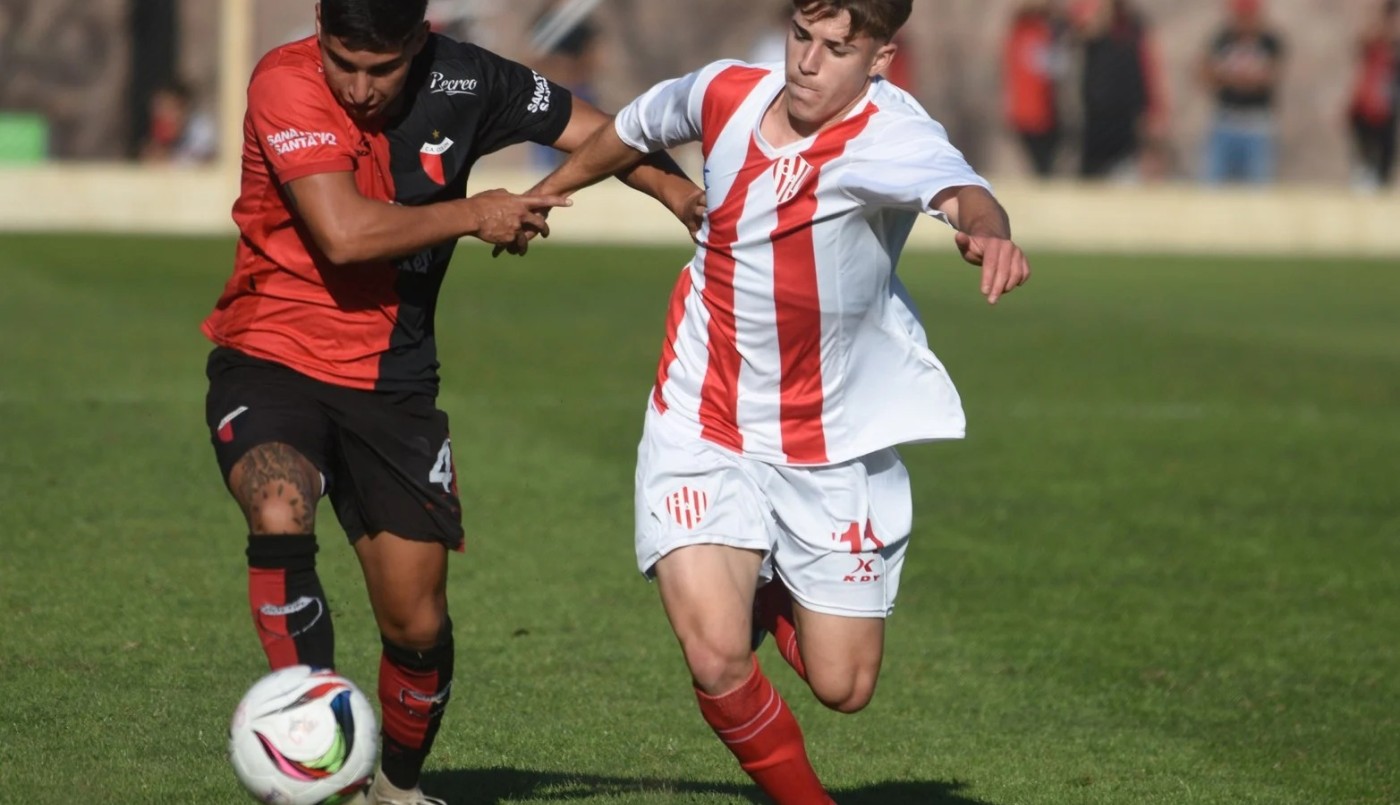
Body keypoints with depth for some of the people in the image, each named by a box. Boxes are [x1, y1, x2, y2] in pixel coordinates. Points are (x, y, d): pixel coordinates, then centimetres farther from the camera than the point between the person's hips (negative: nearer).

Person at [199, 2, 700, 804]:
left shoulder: (461, 82, -6)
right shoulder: (287, 84, -20)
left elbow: (597, 131, 9)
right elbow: (344, 233, -29)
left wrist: (695, 202, 2)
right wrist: (475, 215, -19)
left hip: (392, 378, 4)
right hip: (271, 356, -4)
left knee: (418, 624, 4)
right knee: (281, 518, -34)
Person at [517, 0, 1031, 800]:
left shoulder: (890, 132, -22)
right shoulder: (725, 95, -8)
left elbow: (957, 189, -46)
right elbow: (635, 130, 16)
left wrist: (989, 231, -70)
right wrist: (543, 194, 31)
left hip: (834, 442, -1)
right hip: (704, 426, 1)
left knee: (843, 686, 4)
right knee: (717, 657, -18)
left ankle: (770, 598, 40)